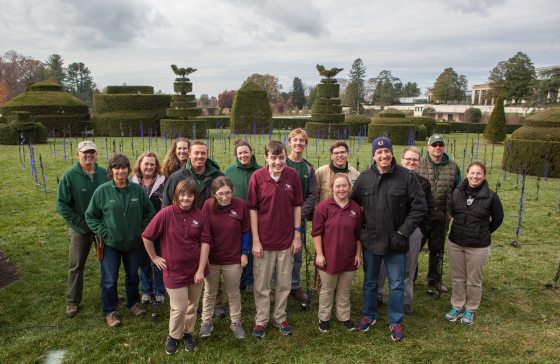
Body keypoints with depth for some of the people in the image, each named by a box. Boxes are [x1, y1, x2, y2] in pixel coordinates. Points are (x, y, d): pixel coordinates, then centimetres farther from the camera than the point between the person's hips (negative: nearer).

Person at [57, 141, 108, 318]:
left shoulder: (104, 174, -7)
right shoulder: (69, 176, -13)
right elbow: (62, 204, -10)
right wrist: (80, 222, -13)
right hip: (80, 229, -2)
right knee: (76, 266, 10)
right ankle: (73, 302, 25)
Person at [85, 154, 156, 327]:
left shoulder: (137, 189, -7)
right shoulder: (102, 191, -12)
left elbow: (150, 212, 4)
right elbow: (90, 216, -4)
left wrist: (142, 230, -2)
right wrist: (104, 234, -10)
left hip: (133, 242, 2)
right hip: (110, 245, -2)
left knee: (133, 275, 19)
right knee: (109, 280, 6)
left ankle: (133, 303, 40)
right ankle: (110, 311, 27)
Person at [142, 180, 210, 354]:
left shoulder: (199, 216, -6)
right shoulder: (166, 213, -14)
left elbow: (205, 242, -5)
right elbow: (146, 237, -7)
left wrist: (201, 270, -9)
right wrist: (154, 258, 0)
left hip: (196, 269, 3)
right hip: (175, 270, -3)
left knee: (192, 305, 17)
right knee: (179, 308, 4)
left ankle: (188, 333, 39)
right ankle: (173, 336, 31)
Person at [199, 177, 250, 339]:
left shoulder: (240, 205, -15)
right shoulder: (208, 205, -15)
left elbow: (245, 231, -4)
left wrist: (245, 253, -3)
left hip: (233, 259, 0)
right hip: (211, 258, 0)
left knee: (233, 292, 18)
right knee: (209, 292, 19)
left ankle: (236, 322, 36)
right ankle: (206, 322, 37)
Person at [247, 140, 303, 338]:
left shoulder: (293, 175, -6)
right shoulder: (257, 177, -12)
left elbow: (297, 206, 2)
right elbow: (252, 209, -7)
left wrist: (297, 235, 1)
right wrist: (255, 240, -9)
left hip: (287, 239, 2)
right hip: (264, 240, -2)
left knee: (284, 283, 16)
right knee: (261, 284, 11)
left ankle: (280, 317, 35)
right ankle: (261, 320, 30)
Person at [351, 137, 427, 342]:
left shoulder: (407, 177, -9)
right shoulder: (364, 178, -2)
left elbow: (419, 207, -7)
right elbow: (353, 205, 8)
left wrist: (404, 231, -10)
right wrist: (360, 229, 2)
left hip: (395, 243, -2)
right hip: (370, 241, 2)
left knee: (397, 284, 10)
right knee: (370, 282, 18)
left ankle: (396, 322, 27)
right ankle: (369, 315, 37)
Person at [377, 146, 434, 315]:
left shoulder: (424, 183, 8)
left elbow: (429, 208, 10)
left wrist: (424, 229, 3)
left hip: (414, 230, 2)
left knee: (409, 267, 12)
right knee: (383, 263, 6)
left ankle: (406, 300, 27)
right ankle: (377, 295, 22)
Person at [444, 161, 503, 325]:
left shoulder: (491, 196, -12)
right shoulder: (458, 192, -5)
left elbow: (498, 219, 2)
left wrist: (484, 232, 6)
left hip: (478, 246, -3)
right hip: (455, 243, 3)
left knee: (473, 281, 11)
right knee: (457, 278, 14)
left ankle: (470, 310, 29)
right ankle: (457, 307, 30)